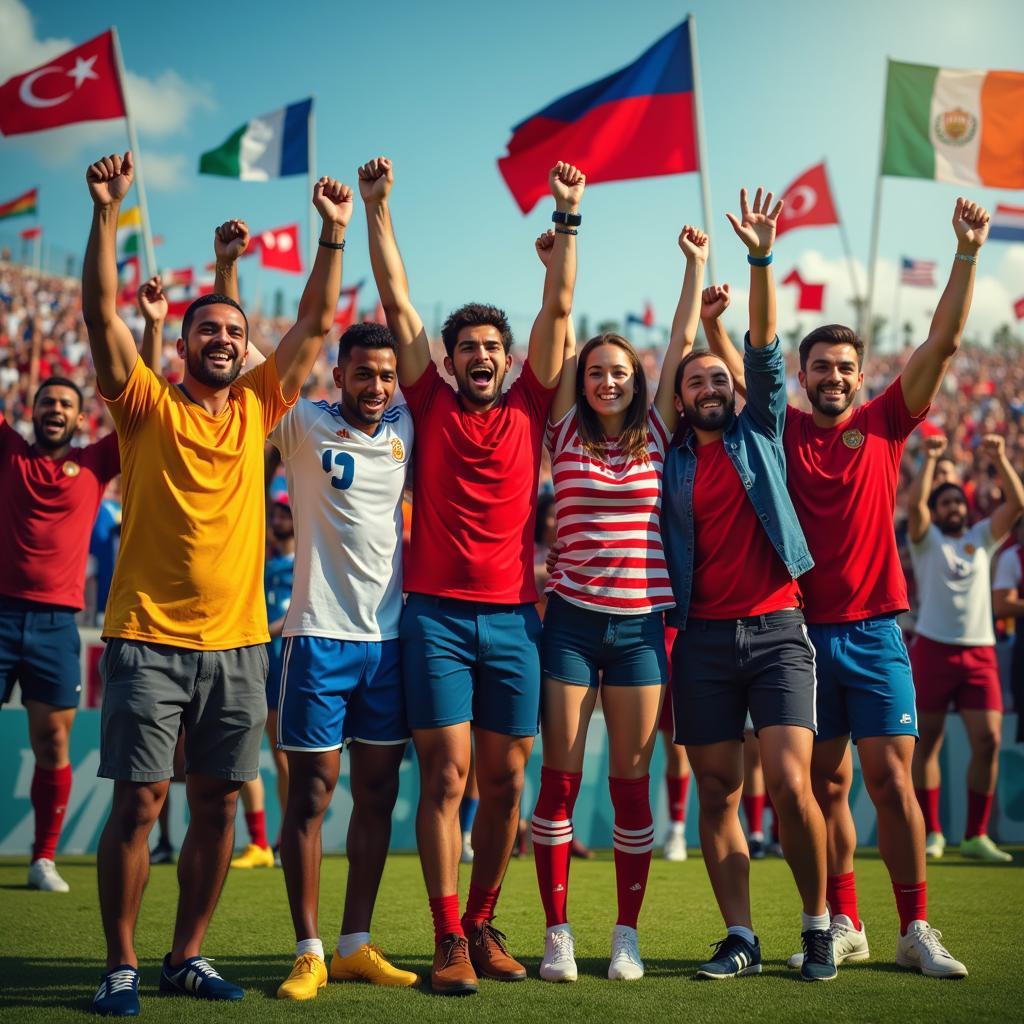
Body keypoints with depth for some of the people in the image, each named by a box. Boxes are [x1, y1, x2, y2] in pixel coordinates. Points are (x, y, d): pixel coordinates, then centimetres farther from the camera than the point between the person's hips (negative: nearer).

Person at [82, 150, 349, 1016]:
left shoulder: (256, 410, 10)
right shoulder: (148, 406, 0)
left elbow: (316, 324, 10)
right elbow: (101, 314, -10)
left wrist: (334, 234, 4)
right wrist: (107, 214, -19)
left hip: (237, 643, 4)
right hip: (149, 641, -4)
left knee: (217, 805, 8)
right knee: (139, 803, -3)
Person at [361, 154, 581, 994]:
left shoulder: (529, 408, 9)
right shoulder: (432, 406, 6)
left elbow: (558, 308, 7)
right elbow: (396, 301, 4)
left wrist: (568, 217, 5)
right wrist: (378, 209, 2)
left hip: (513, 617, 2)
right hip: (437, 613, -2)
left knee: (506, 780, 6)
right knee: (445, 774, -6)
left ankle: (482, 923, 21)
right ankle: (451, 940, -3)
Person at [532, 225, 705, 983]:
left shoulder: (656, 437, 7)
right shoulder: (567, 435, 5)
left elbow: (683, 341, 10)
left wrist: (696, 264, 14)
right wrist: (559, 261, 1)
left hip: (641, 626, 1)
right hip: (571, 621, -1)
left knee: (632, 781, 4)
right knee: (560, 777, -1)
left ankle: (628, 934, 13)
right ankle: (558, 933, 7)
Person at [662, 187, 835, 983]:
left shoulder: (761, 433, 10)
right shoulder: (672, 461, 12)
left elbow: (765, 350, -1)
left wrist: (761, 260, -10)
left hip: (776, 629, -1)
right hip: (703, 638, 2)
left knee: (791, 784, -12)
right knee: (718, 795, 1)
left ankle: (818, 924, 5)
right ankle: (741, 939, 9)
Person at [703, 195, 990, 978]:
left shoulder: (884, 423, 4)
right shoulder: (783, 430, 7)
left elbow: (943, 344, -2)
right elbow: (732, 370, 6)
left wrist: (967, 253, -9)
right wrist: (712, 317, -11)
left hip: (873, 629, -1)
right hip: (803, 629, 1)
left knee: (892, 778, -5)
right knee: (827, 784, 6)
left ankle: (917, 930, 1)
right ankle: (843, 926, 15)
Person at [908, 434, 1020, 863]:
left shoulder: (983, 537, 16)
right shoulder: (927, 540, 7)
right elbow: (914, 503, -12)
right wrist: (930, 459, -12)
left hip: (980, 653, 3)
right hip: (934, 648, -3)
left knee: (988, 740, -5)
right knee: (927, 742, 2)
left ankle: (976, 836, 3)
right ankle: (931, 832, 11)